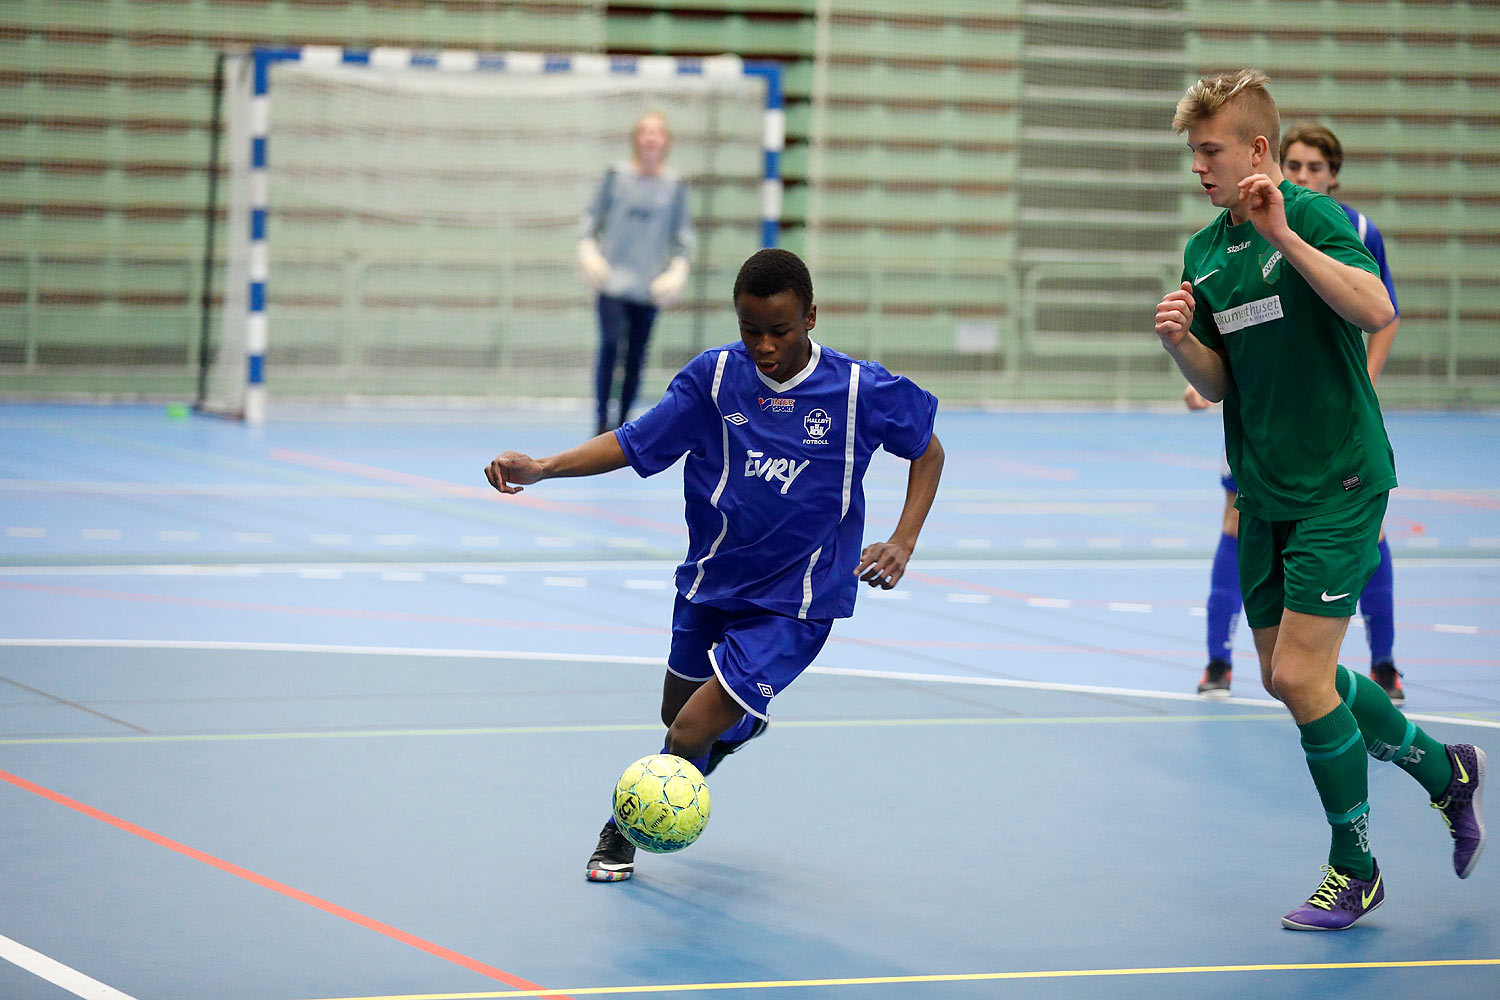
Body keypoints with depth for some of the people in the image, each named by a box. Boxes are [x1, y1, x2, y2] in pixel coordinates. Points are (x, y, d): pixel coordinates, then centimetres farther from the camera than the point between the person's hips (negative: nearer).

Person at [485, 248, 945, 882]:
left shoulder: (862, 390, -15)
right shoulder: (714, 377, -10)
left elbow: (928, 451, 2)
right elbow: (631, 444, -5)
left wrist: (902, 542, -10)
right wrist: (541, 468, -18)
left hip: (794, 602, -4)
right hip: (711, 580, 4)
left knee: (692, 731, -13)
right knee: (676, 712, 21)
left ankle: (624, 831, 13)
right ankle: (741, 720, 56)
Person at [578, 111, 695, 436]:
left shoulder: (675, 185, 5)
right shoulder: (616, 176, 3)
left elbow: (684, 234, 9)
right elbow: (591, 216, 8)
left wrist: (678, 270, -4)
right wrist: (588, 249, -7)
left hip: (650, 287, 1)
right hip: (612, 279, -1)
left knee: (637, 356, 2)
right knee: (610, 344, -15)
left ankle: (623, 424, 13)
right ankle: (601, 423, -10)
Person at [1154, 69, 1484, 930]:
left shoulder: (1314, 218, -13)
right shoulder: (1204, 253, 9)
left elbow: (1377, 311, -29)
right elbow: (1218, 384, 12)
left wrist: (1285, 236, -34)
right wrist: (1181, 341, -9)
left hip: (1339, 483, -8)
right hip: (1264, 492, 8)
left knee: (1300, 674, -12)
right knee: (1288, 677, 12)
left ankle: (1356, 868, 5)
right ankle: (1444, 769, 33)